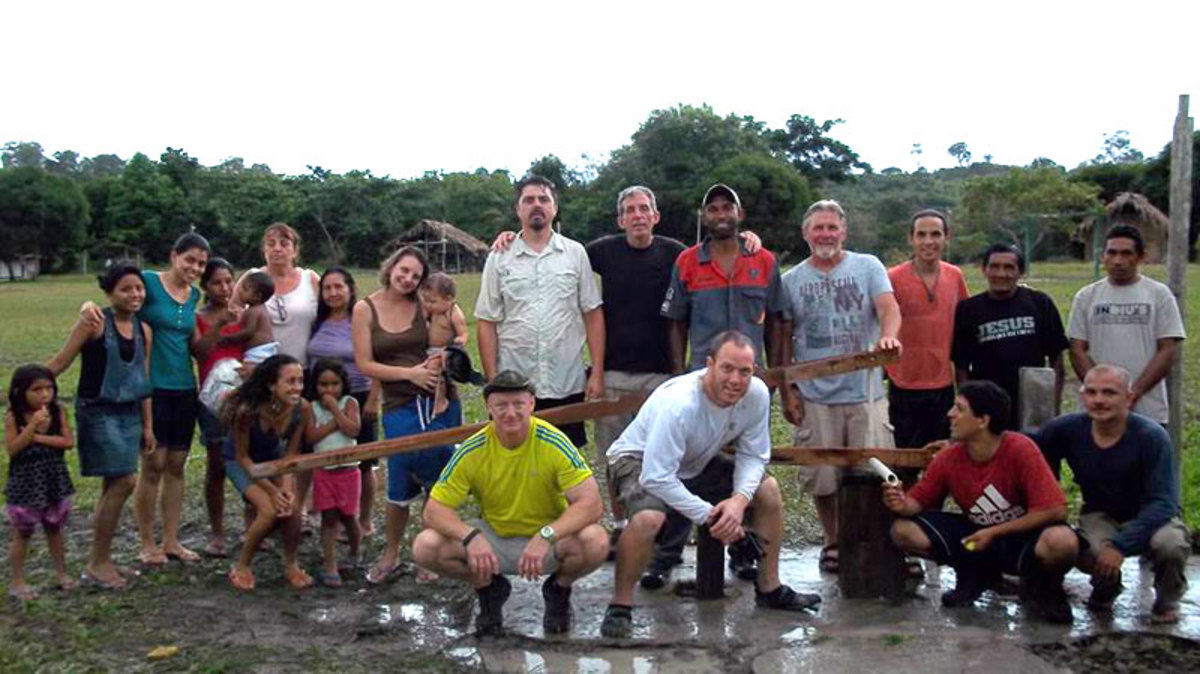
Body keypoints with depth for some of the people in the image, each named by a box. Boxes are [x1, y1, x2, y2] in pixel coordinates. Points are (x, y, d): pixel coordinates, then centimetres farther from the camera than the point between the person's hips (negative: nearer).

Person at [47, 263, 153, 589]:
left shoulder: (144, 330, 8)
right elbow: (59, 362, -7)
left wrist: (147, 426, 15)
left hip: (129, 413, 6)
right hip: (98, 412, -6)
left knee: (113, 485, 10)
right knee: (124, 481, -12)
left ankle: (99, 561, 21)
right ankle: (99, 562, 0)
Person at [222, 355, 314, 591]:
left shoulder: (302, 409, -24)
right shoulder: (246, 410, -34)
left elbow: (291, 453, -11)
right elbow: (242, 456, -21)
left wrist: (287, 486, -24)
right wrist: (272, 490, -25)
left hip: (275, 458, 3)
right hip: (240, 461, -3)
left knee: (291, 508, -18)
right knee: (269, 511, -22)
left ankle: (291, 565, 7)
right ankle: (241, 566, 2)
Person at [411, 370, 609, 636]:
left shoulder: (553, 442, -19)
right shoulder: (472, 450, -14)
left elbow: (592, 504, -24)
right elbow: (434, 509, -12)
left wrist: (546, 536, -39)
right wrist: (471, 537, -33)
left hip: (549, 540, -2)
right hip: (494, 537, 2)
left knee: (596, 542, -33)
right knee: (425, 547, -22)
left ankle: (558, 590, 3)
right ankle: (490, 590, 8)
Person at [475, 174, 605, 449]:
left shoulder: (575, 253, 5)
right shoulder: (499, 259, 4)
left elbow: (592, 314, 5)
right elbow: (487, 323, 3)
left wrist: (597, 373, -1)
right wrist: (492, 381, -3)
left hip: (568, 385, 1)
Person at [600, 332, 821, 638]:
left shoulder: (757, 394, -18)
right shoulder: (678, 404, -37)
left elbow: (753, 455, -6)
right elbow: (656, 477, -36)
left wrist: (740, 499, -25)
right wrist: (709, 515, -31)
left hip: (696, 464, 7)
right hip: (640, 462, -7)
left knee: (768, 489, -1)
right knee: (648, 518, -37)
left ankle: (769, 588, 14)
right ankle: (620, 605, -16)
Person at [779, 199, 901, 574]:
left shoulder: (867, 267, 6)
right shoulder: (792, 280, 8)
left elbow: (889, 307, -9)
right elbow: (783, 340, 9)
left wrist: (888, 334, -32)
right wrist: (786, 391, 2)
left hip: (865, 392, -1)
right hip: (814, 397, 1)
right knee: (822, 477, 6)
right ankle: (833, 543, 24)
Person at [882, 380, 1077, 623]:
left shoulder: (1020, 450, -21)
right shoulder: (947, 458, -8)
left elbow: (1055, 510, -22)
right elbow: (919, 501, 1)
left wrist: (994, 533, -22)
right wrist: (903, 505, -25)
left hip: (1023, 535, -4)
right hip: (975, 534, 4)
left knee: (1062, 542, -39)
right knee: (902, 530, -15)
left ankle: (1044, 587, 0)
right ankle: (977, 573, 8)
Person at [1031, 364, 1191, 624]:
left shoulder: (1151, 437, -23)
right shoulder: (1068, 430, -13)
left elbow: (1163, 503, -26)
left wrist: (1120, 545, -36)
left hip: (1150, 518, -2)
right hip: (1100, 517, 2)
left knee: (1170, 543, -36)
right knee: (1084, 552, -32)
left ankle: (1167, 602, 1)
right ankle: (1105, 591, 8)